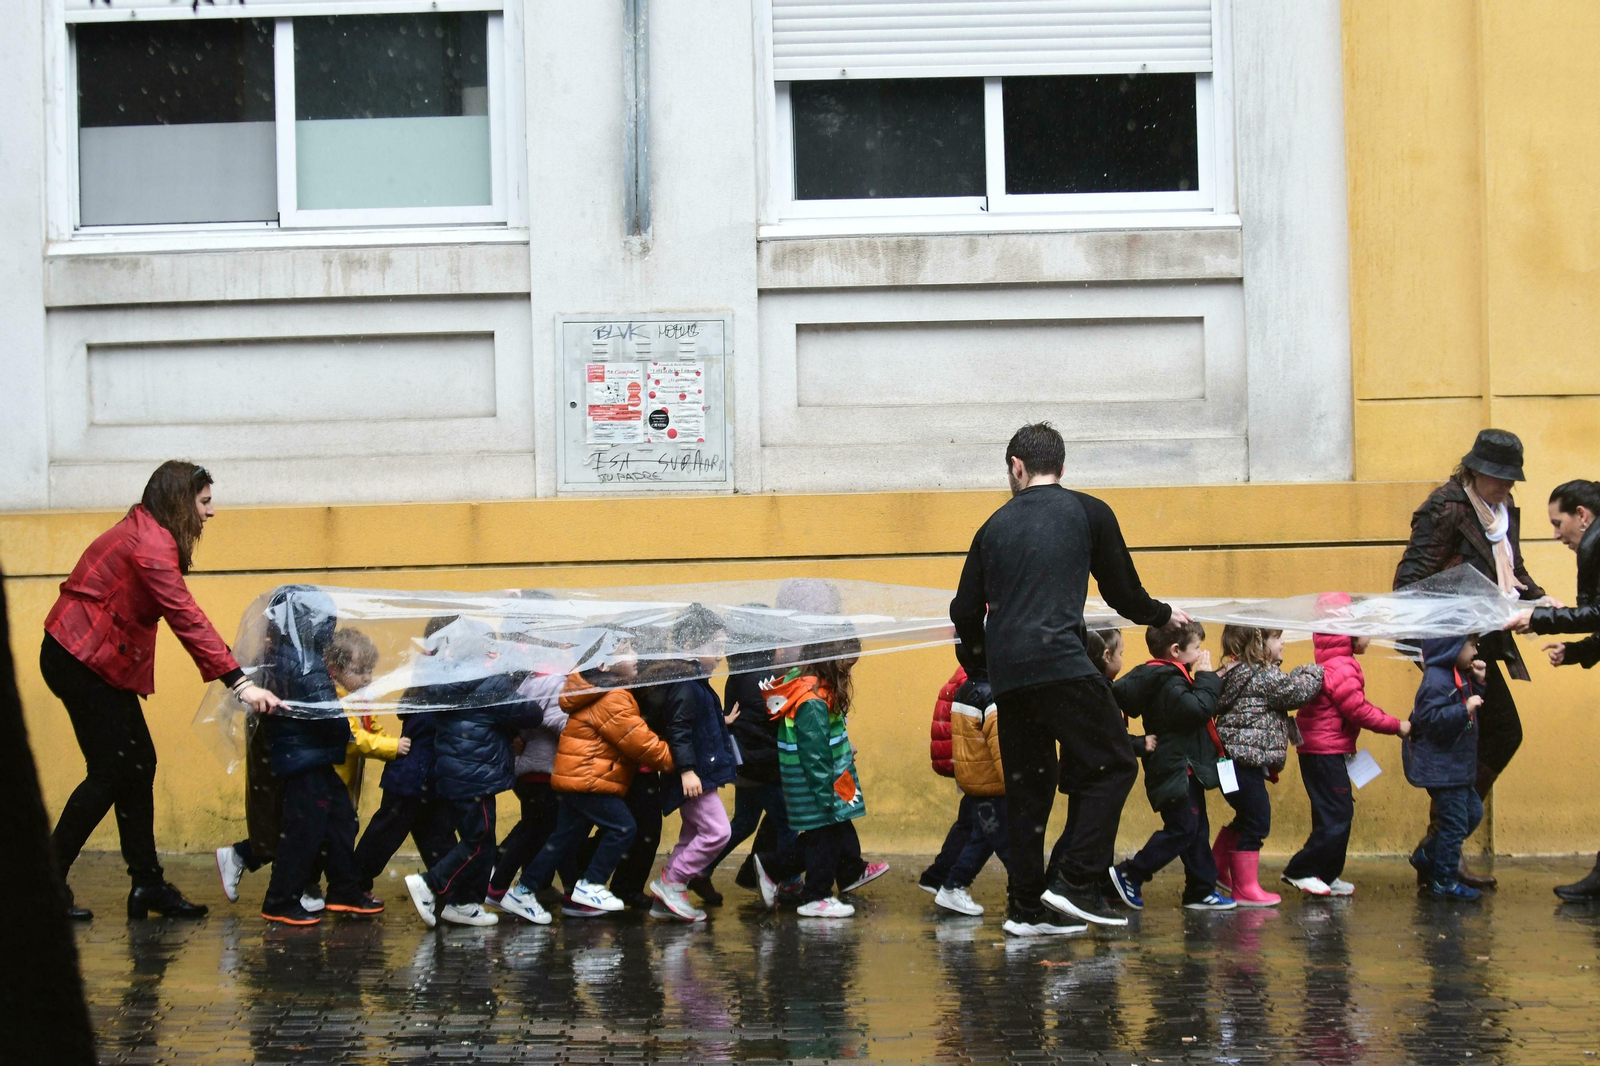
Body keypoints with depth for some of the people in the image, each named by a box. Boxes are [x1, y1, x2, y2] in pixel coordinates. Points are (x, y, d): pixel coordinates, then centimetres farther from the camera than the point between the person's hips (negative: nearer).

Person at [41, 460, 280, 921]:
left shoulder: (146, 534, 13)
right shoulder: (150, 543, -19)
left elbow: (181, 617, 14)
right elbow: (186, 618, -25)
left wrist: (232, 670, 9)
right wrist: (239, 682, -28)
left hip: (95, 662, 10)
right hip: (80, 659, -10)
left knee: (137, 766, 7)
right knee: (111, 772, -7)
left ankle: (148, 883, 9)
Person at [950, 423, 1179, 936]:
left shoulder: (996, 525, 16)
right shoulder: (1087, 513, 6)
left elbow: (965, 612, 19)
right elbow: (1123, 591, 11)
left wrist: (980, 665, 37)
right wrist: (1163, 615, 31)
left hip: (1007, 671, 5)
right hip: (1059, 660, -5)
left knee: (1027, 785, 12)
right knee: (1112, 765, 2)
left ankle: (1025, 906, 11)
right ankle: (1077, 881, -9)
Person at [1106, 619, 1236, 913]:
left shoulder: (1167, 678, 14)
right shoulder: (1169, 683, -18)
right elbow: (1197, 709, -27)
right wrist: (1207, 677, -15)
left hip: (1185, 770, 11)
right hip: (1178, 770, -11)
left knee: (1197, 829, 11)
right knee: (1182, 828, -11)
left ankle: (1201, 891, 14)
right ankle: (1129, 875, -7)